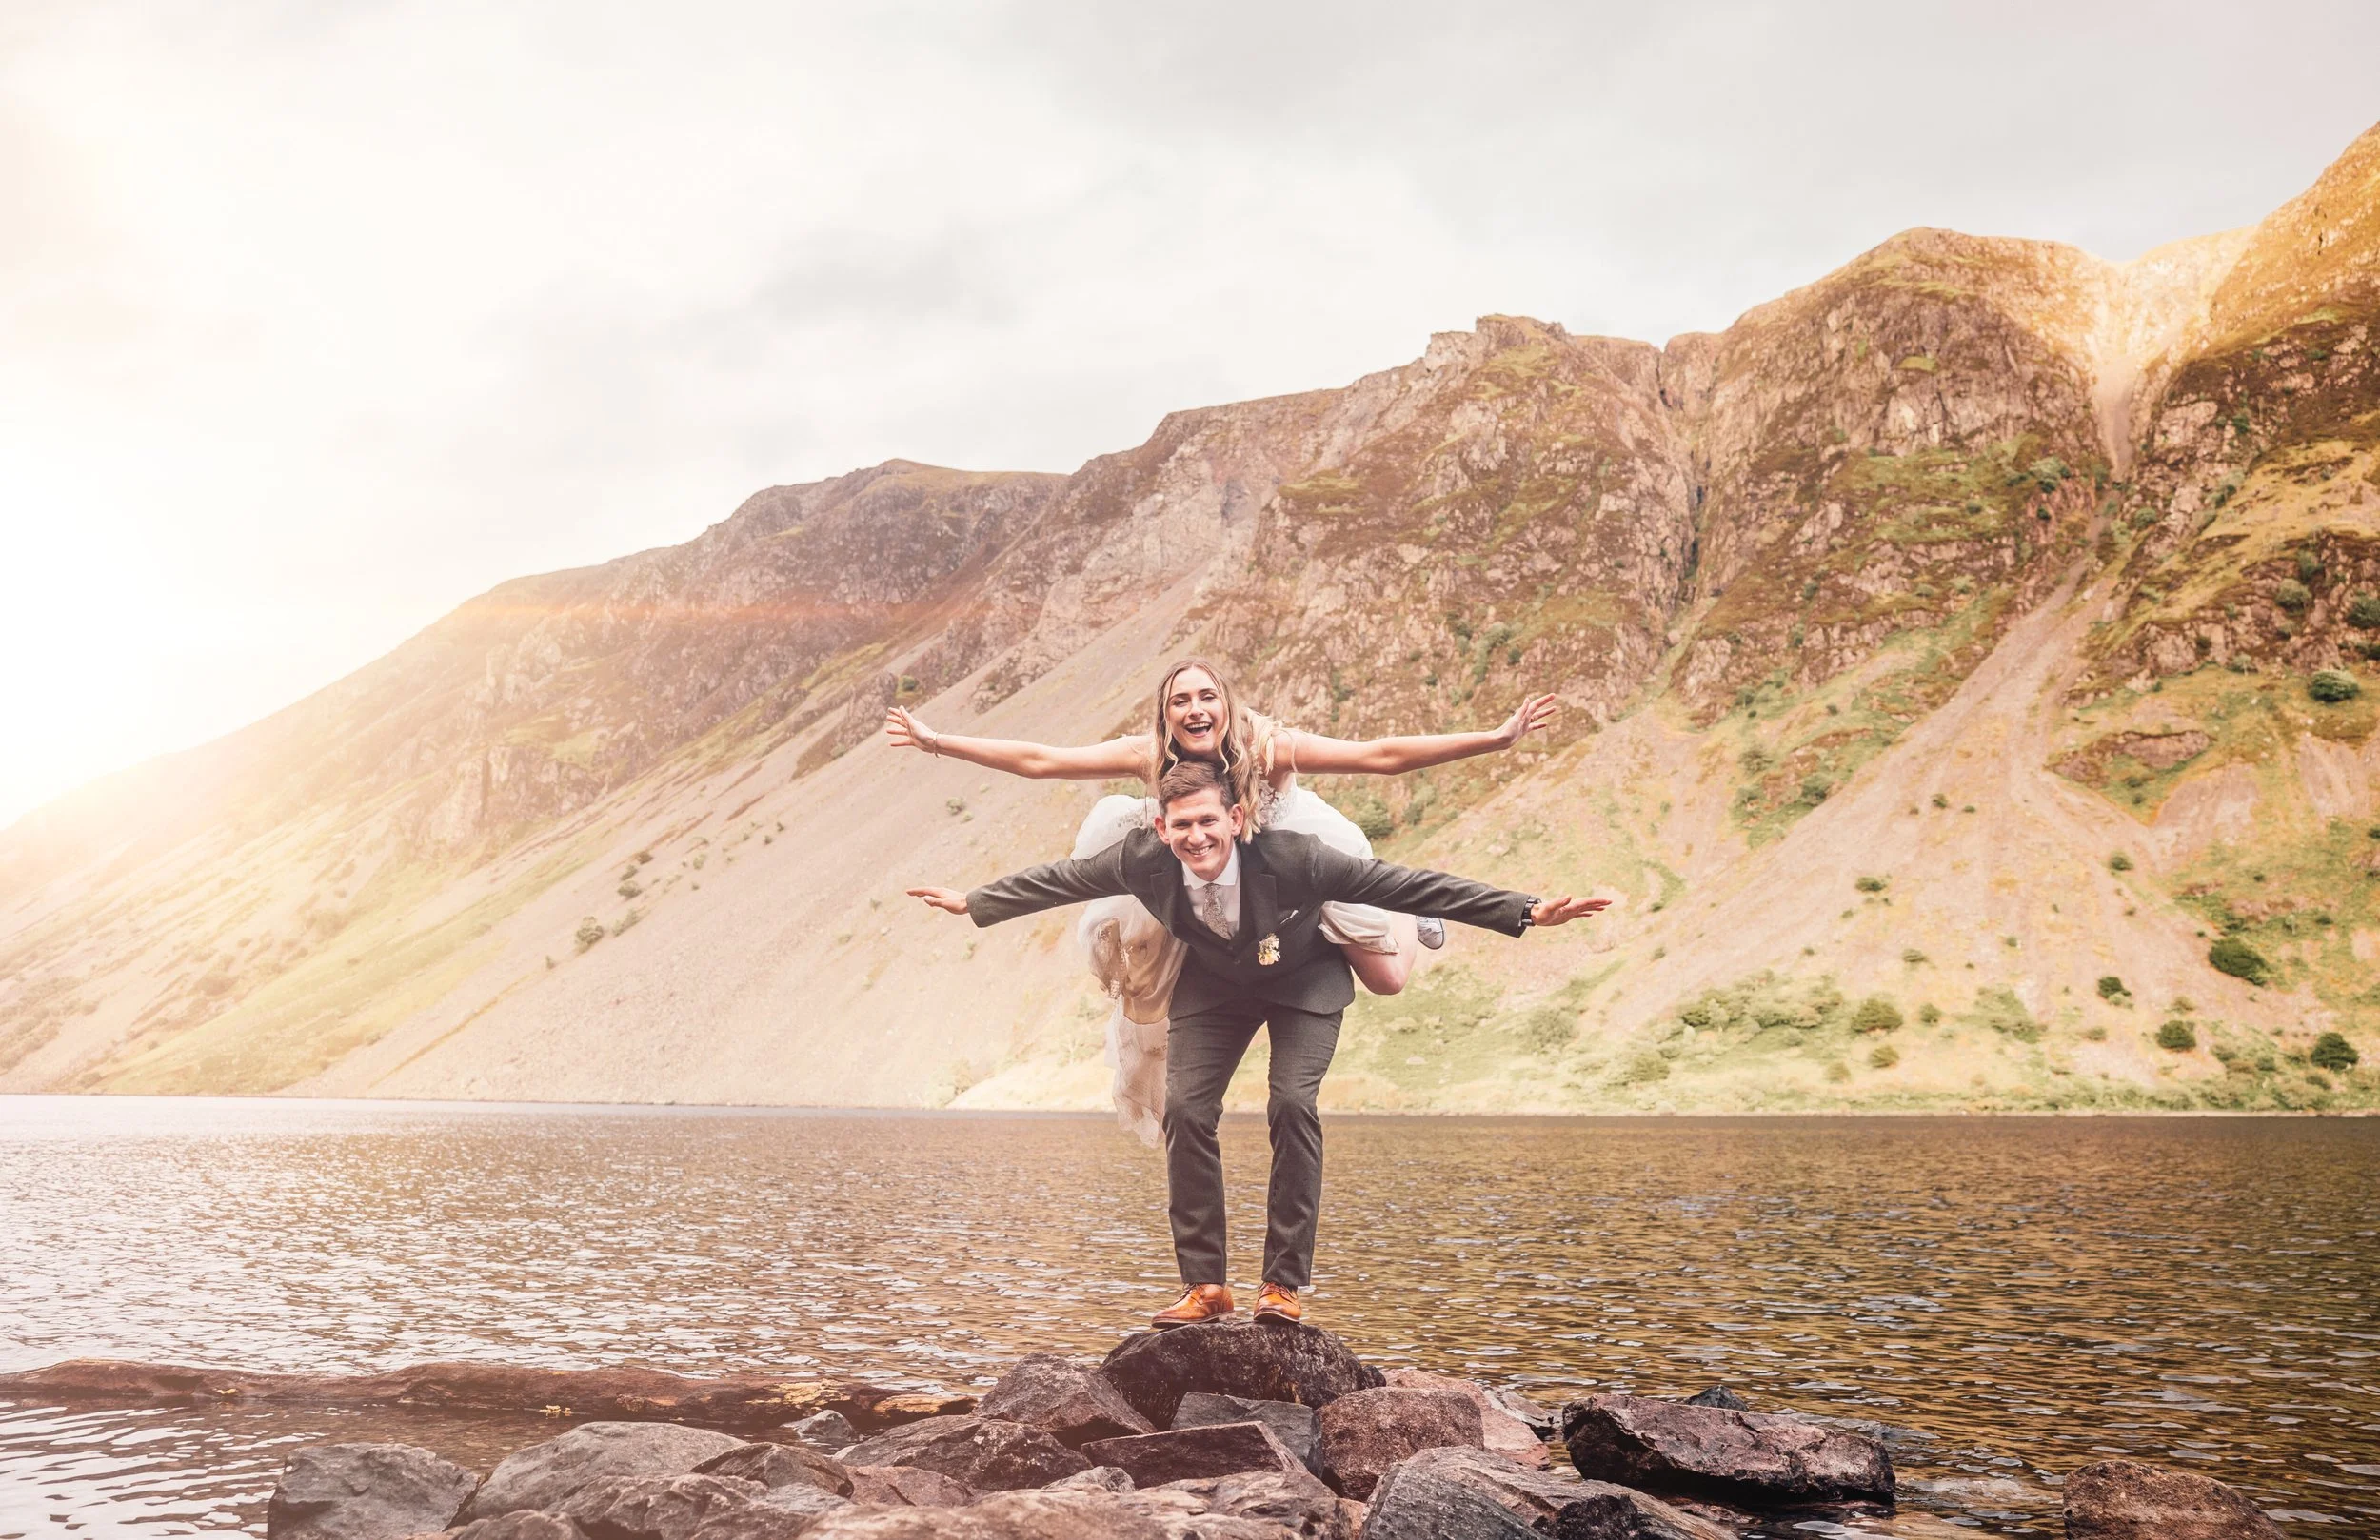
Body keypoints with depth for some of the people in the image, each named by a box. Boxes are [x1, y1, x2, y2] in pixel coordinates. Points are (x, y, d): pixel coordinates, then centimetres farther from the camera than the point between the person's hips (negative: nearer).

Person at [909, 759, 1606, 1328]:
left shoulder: (1293, 857, -36)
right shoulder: (1143, 859, -27)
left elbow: (1407, 885, -33)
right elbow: (1061, 879, -8)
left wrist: (1524, 913, -36)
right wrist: (974, 903, 4)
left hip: (1303, 981, -3)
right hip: (1214, 984, 3)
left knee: (1293, 1104, -21)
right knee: (1185, 1110, -11)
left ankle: (1285, 1282, -9)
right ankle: (1204, 1283, 1)